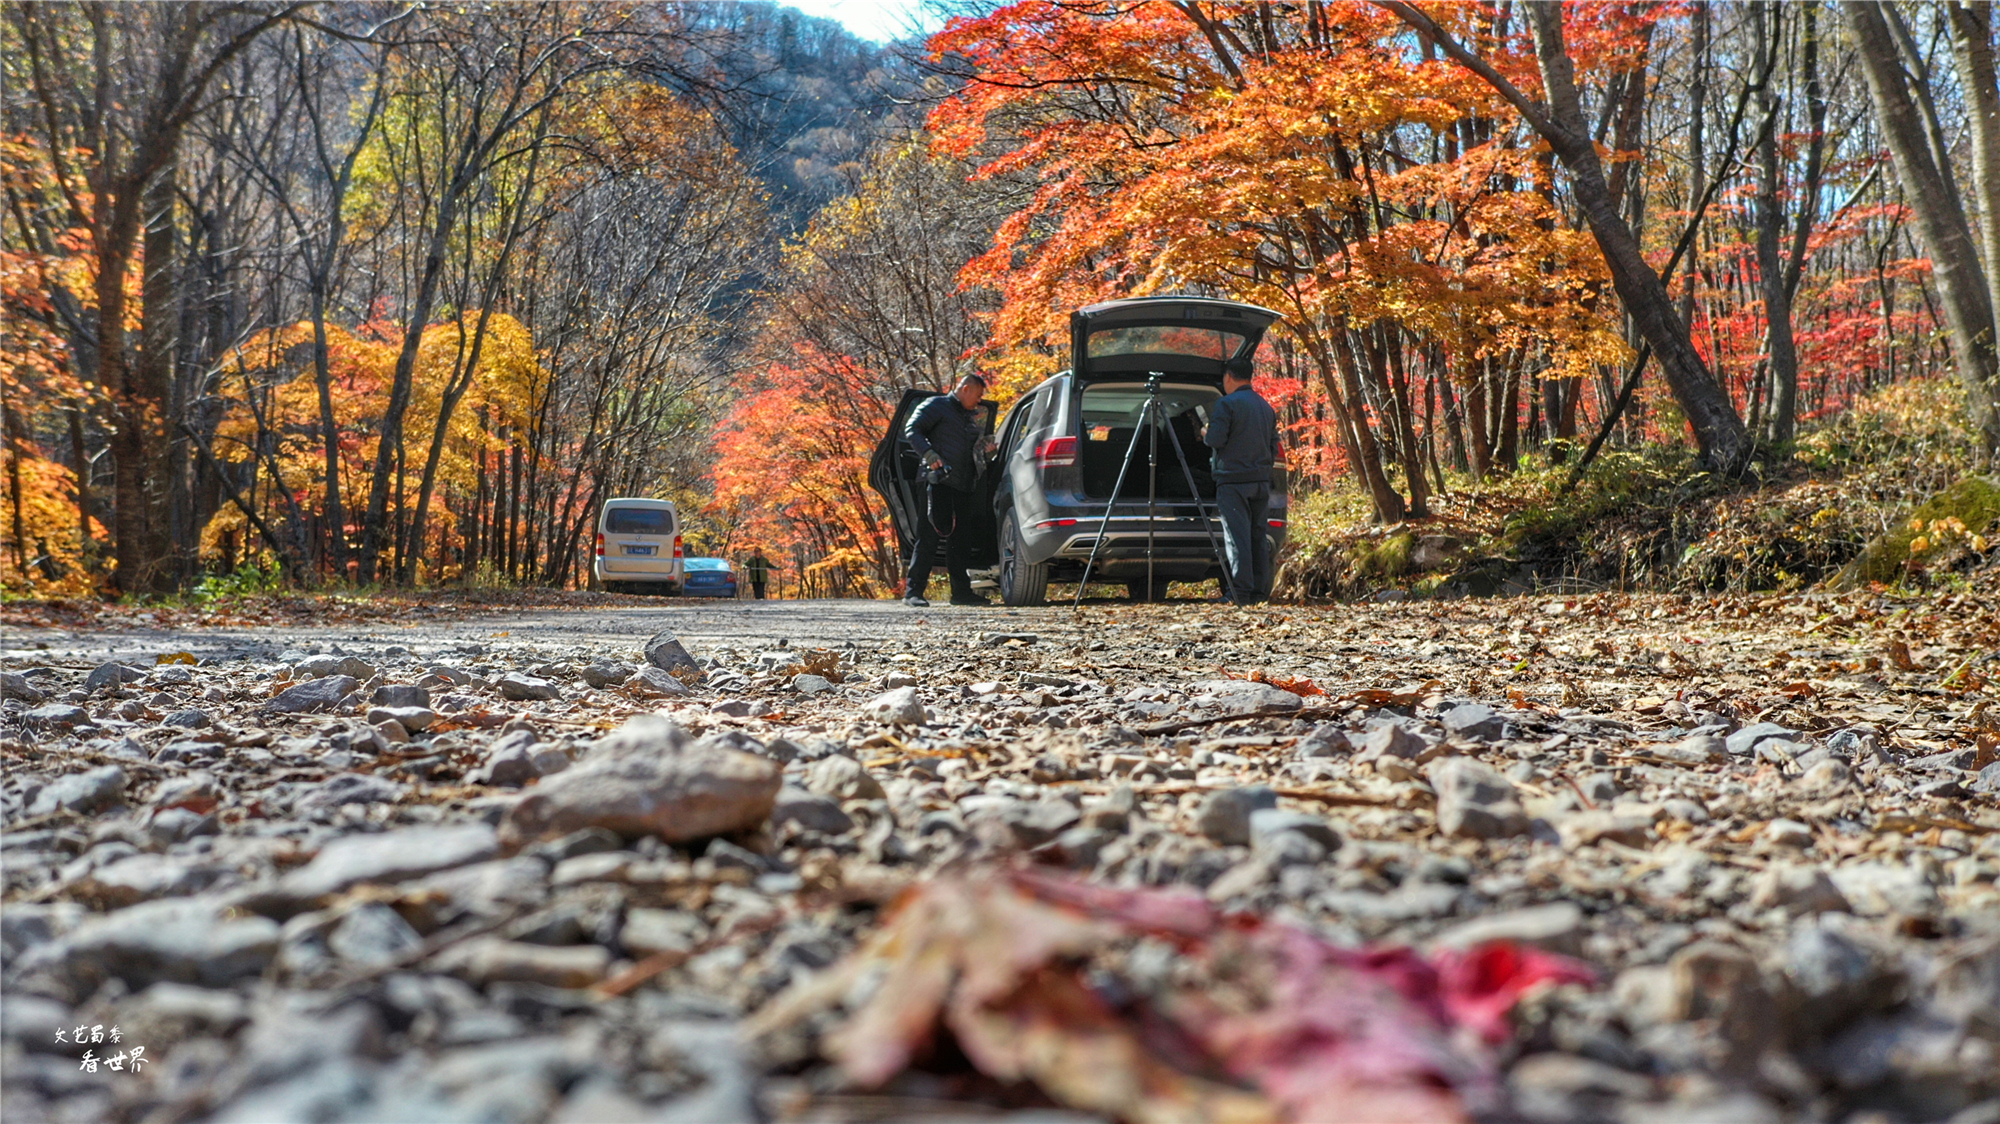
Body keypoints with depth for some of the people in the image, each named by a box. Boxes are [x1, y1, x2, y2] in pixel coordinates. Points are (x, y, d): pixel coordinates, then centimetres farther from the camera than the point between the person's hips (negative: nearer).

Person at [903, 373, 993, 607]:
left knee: (961, 539, 9)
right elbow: (912, 430, -8)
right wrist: (929, 454, -21)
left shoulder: (969, 417, 26)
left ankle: (961, 591, 14)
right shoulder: (936, 406, 2)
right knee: (930, 535, -10)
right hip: (937, 480, -8)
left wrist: (984, 447, 8)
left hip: (964, 485, 8)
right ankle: (913, 591, -9)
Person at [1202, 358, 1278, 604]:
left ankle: (1239, 592, -12)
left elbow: (1215, 439, -15)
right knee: (1258, 535, 10)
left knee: (1236, 536, -8)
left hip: (1233, 480, -7)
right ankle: (1258, 591, 10)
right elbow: (1273, 446, 20)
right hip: (1261, 480, 7)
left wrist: (1204, 433, 5)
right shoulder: (1266, 407, 16)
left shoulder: (1226, 404, -8)